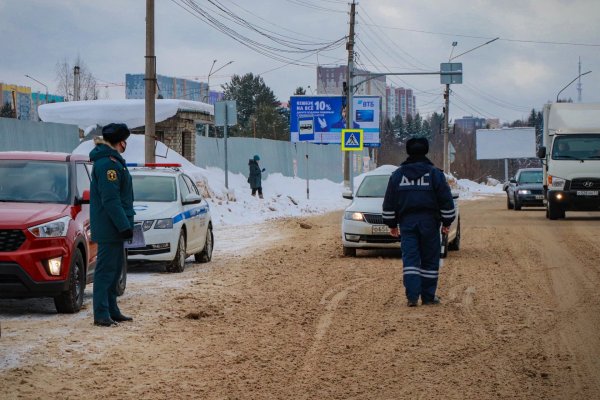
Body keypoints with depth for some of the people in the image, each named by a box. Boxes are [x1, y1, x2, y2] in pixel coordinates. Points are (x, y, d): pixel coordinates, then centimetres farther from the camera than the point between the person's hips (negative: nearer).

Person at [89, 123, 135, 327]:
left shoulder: (112, 161, 17)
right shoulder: (107, 163, -17)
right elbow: (110, 199, -22)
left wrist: (126, 222, 20)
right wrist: (124, 224, -22)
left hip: (113, 226, 11)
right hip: (109, 227, -11)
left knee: (115, 267, 15)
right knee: (106, 269, -8)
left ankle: (111, 310, 22)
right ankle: (102, 314, -6)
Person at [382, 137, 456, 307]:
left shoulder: (397, 174, 6)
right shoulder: (434, 173, 0)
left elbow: (389, 203, 9)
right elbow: (446, 200, 0)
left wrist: (392, 224, 16)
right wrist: (447, 222, 9)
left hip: (407, 222, 1)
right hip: (429, 222, -1)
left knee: (409, 259, -1)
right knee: (429, 260, 6)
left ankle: (412, 295, -14)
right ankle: (428, 296, 8)